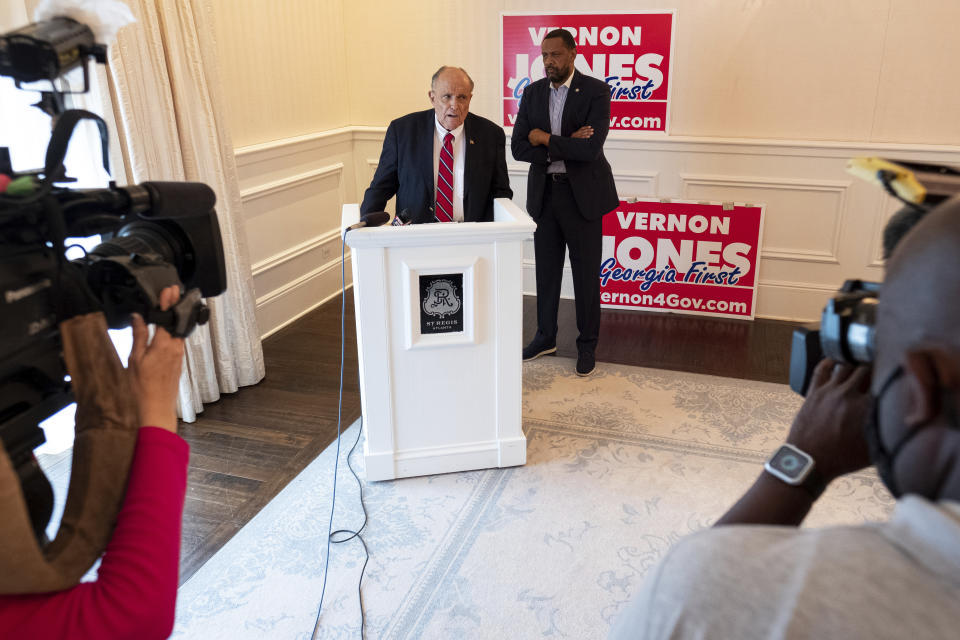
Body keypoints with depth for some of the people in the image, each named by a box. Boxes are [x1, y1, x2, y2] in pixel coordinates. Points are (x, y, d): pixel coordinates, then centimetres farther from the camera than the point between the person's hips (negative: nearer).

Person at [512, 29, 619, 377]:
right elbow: (519, 147, -3)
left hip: (582, 194, -4)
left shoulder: (596, 91, -9)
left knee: (586, 273, 5)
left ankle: (587, 345, 20)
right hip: (544, 192, 4)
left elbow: (591, 148, -21)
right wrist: (566, 145, -15)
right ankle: (545, 337, 29)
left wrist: (546, 139, -12)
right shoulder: (533, 93, 5)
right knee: (546, 269, 14)